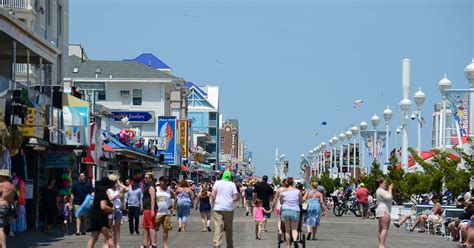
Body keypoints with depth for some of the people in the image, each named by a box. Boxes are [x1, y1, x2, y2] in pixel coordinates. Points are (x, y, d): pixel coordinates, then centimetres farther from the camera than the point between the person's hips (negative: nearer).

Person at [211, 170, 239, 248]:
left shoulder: (217, 183, 1)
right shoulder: (232, 184, 1)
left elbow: (212, 195, -6)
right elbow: (236, 198, -3)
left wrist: (213, 203, 9)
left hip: (218, 208, -1)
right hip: (229, 209, 1)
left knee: (218, 227, -6)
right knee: (229, 228, 13)